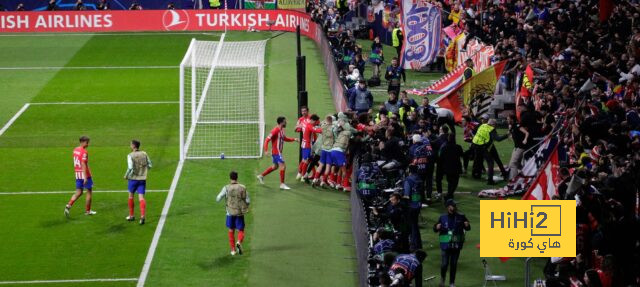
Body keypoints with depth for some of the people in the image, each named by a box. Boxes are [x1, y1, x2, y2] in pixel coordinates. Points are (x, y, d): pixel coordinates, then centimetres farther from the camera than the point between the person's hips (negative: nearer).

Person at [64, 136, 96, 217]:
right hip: (85, 174, -7)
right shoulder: (84, 152, -16)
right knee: (89, 192, 8)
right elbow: (83, 165, -22)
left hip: (77, 174, 7)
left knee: (78, 192, 10)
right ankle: (87, 210, 14)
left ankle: (69, 206, -9)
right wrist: (85, 177, -24)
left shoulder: (75, 150, 9)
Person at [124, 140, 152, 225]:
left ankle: (131, 216, 26)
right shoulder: (144, 154, 2)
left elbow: (130, 168, -21)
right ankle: (142, 216, -19)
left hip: (133, 178, -3)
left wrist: (126, 176, -5)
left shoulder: (130, 156, -12)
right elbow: (150, 165, 8)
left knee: (131, 196, 17)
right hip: (143, 179, 3)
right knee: (141, 197, 0)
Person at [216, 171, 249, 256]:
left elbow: (218, 199, -7)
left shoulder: (226, 188, -7)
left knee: (231, 230, 17)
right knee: (241, 231, 9)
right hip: (240, 213, 0)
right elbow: (248, 201, -3)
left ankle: (233, 250, 17)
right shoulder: (242, 188, -4)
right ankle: (239, 242, -22)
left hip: (230, 212, 0)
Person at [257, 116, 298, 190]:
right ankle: (282, 184, -5)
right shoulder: (276, 130, -20)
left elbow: (285, 138, 25)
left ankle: (261, 176, 32)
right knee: (283, 166, -10)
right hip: (276, 152, -10)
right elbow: (267, 139, -22)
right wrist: (266, 150, -29)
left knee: (275, 166, 21)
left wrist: (294, 139, 13)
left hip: (278, 152, 10)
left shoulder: (282, 130, 8)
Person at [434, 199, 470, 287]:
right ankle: (442, 278, 23)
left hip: (456, 244, 1)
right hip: (445, 244, -1)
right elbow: (435, 229, 5)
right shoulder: (443, 217, 0)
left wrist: (467, 225, -15)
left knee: (454, 264, 8)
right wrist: (437, 227, -19)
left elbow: (468, 228, 8)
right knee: (444, 263, -5)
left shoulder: (460, 217, 1)